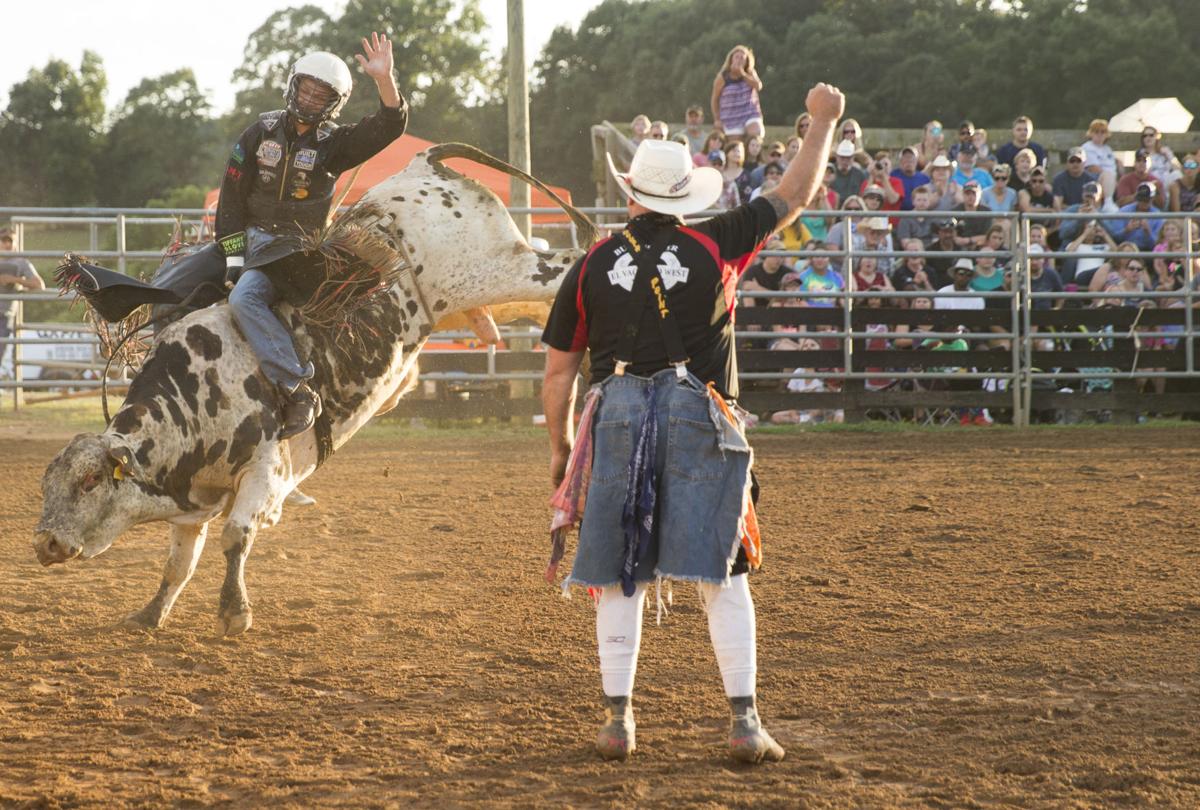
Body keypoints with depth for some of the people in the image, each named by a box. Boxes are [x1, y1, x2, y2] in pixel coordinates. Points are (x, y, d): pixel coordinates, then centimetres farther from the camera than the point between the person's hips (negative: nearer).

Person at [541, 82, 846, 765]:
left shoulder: (591, 269, 5)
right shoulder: (716, 246, 1)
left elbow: (558, 372, 8)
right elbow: (795, 195, 12)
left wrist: (561, 446, 21)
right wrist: (824, 123, 26)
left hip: (618, 418, 1)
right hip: (700, 419, -1)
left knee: (619, 577, 9)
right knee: (723, 575, 3)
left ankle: (619, 720, 9)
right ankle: (746, 721, -1)